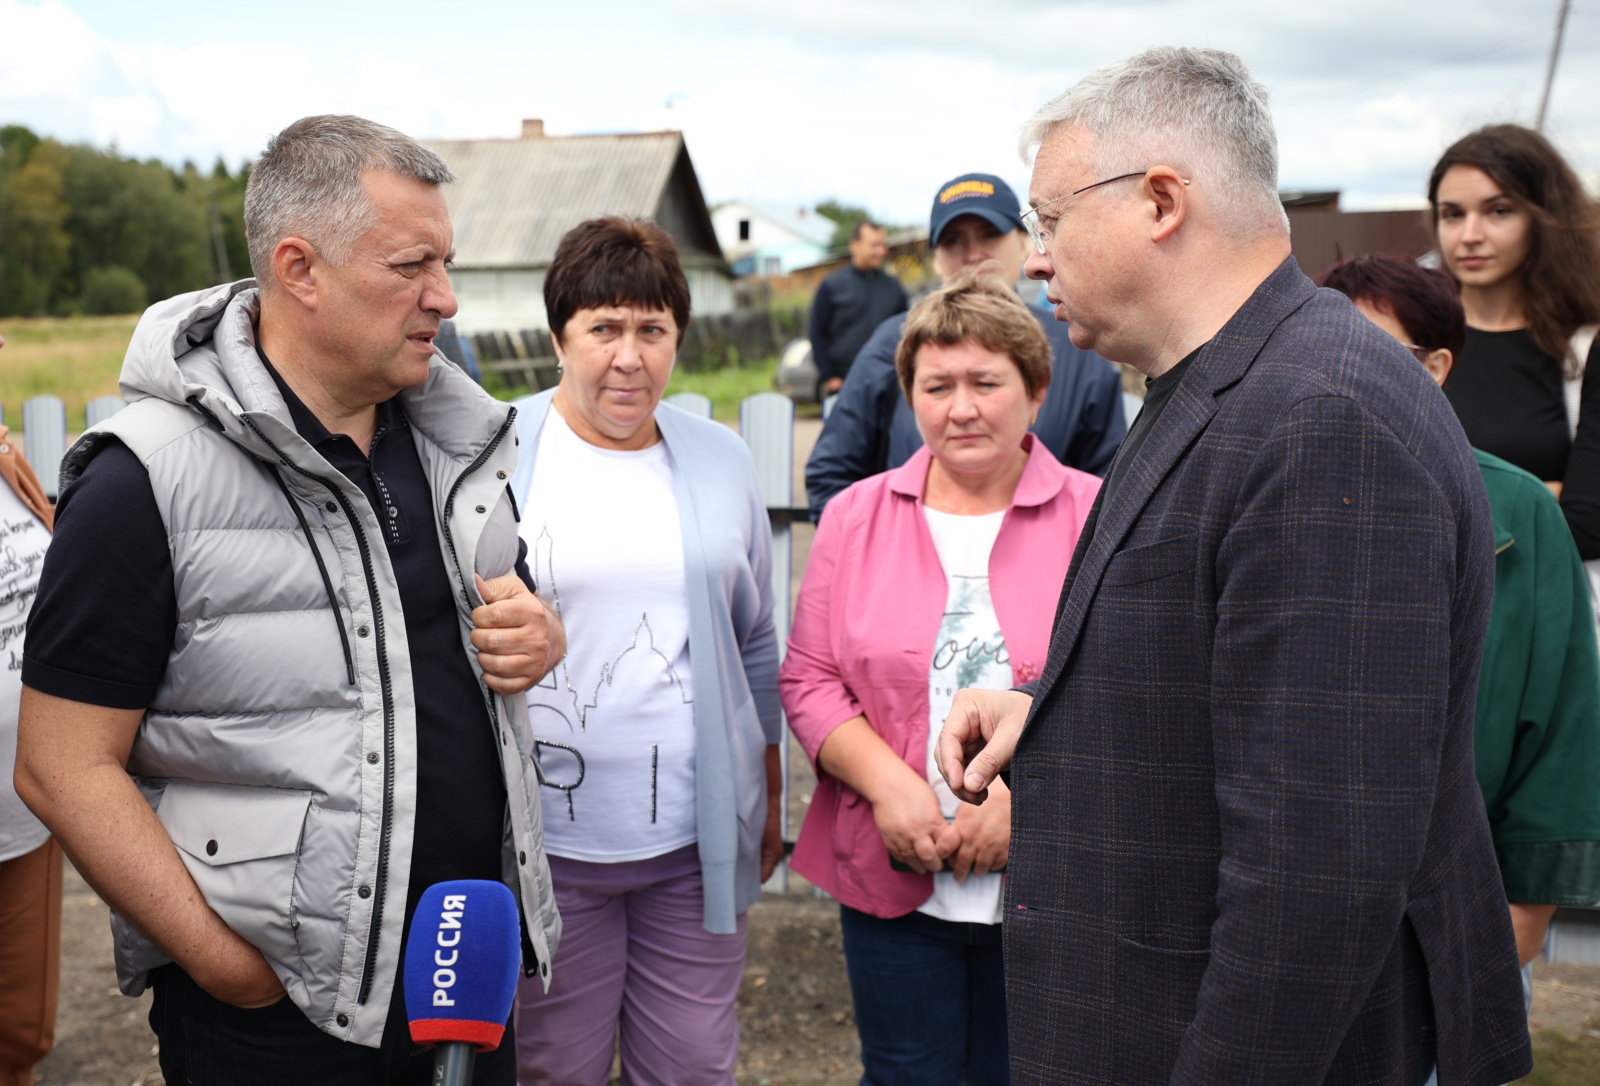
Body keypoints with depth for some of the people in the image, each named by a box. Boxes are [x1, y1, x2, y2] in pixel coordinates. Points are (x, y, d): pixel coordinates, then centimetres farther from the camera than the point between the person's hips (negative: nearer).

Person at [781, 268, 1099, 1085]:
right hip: (893, 881, 1)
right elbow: (809, 680, 2)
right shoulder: (855, 516, 5)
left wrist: (1024, 797, -16)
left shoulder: (1094, 519, -3)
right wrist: (887, 783, -12)